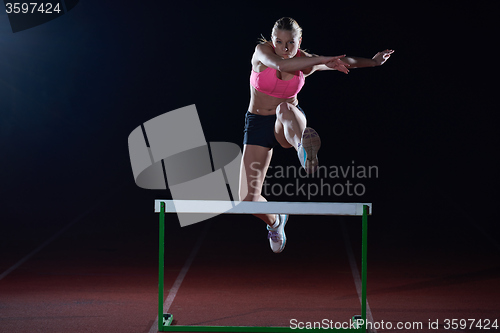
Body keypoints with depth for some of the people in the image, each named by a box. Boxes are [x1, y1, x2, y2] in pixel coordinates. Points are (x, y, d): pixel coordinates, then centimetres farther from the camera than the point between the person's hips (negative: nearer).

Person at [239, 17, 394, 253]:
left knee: (284, 108, -40)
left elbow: (343, 62, 12)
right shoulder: (262, 50, -15)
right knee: (249, 199, -7)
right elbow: (280, 65, -38)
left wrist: (372, 62, 23)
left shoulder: (305, 62, -7)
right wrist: (322, 60, -36)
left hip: (288, 125, 0)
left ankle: (304, 144, -70)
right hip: (257, 126, 1)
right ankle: (274, 221, 26)